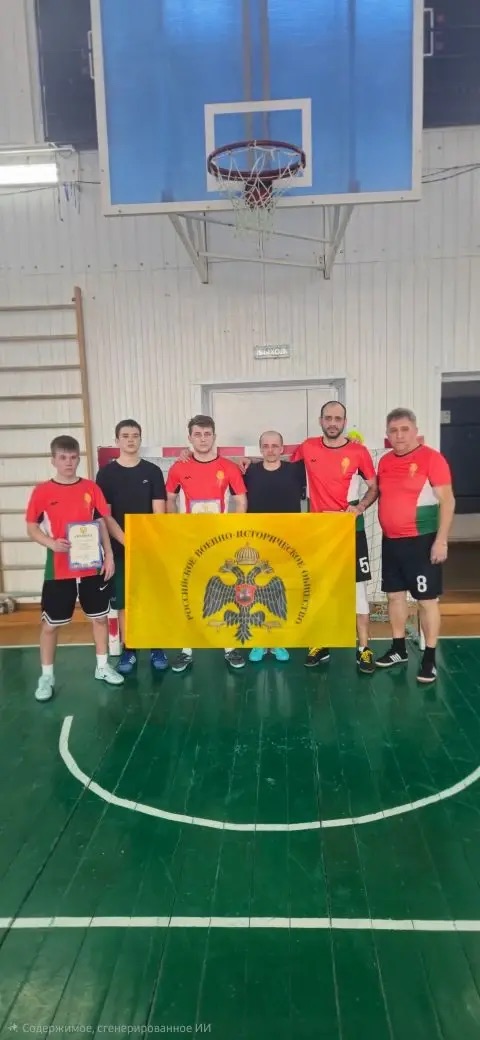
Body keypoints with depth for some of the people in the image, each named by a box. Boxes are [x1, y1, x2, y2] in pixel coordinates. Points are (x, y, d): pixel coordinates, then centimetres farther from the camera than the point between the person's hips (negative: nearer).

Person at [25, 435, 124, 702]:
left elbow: (102, 524, 6)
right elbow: (31, 527, -1)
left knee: (100, 617, 12)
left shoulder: (91, 488, 2)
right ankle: (47, 676, 22)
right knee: (51, 624, 7)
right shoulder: (42, 491, -4)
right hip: (58, 569, -2)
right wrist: (51, 543, -20)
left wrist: (109, 555, 0)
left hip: (92, 566, 2)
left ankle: (103, 666, 29)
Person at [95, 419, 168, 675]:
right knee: (124, 601, 6)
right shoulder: (106, 473, 2)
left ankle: (157, 648, 17)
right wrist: (128, 542, -13)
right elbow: (104, 515, -3)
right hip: (120, 549, 0)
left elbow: (159, 514, 0)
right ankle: (128, 650, 18)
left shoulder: (153, 471, 3)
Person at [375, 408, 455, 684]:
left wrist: (441, 540, -17)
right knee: (395, 595, 14)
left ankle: (429, 659, 12)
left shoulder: (431, 458, -11)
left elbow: (447, 500, -13)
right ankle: (399, 649, 29)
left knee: (427, 600, 1)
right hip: (391, 541, 7)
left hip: (421, 541, -6)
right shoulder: (385, 461, 8)